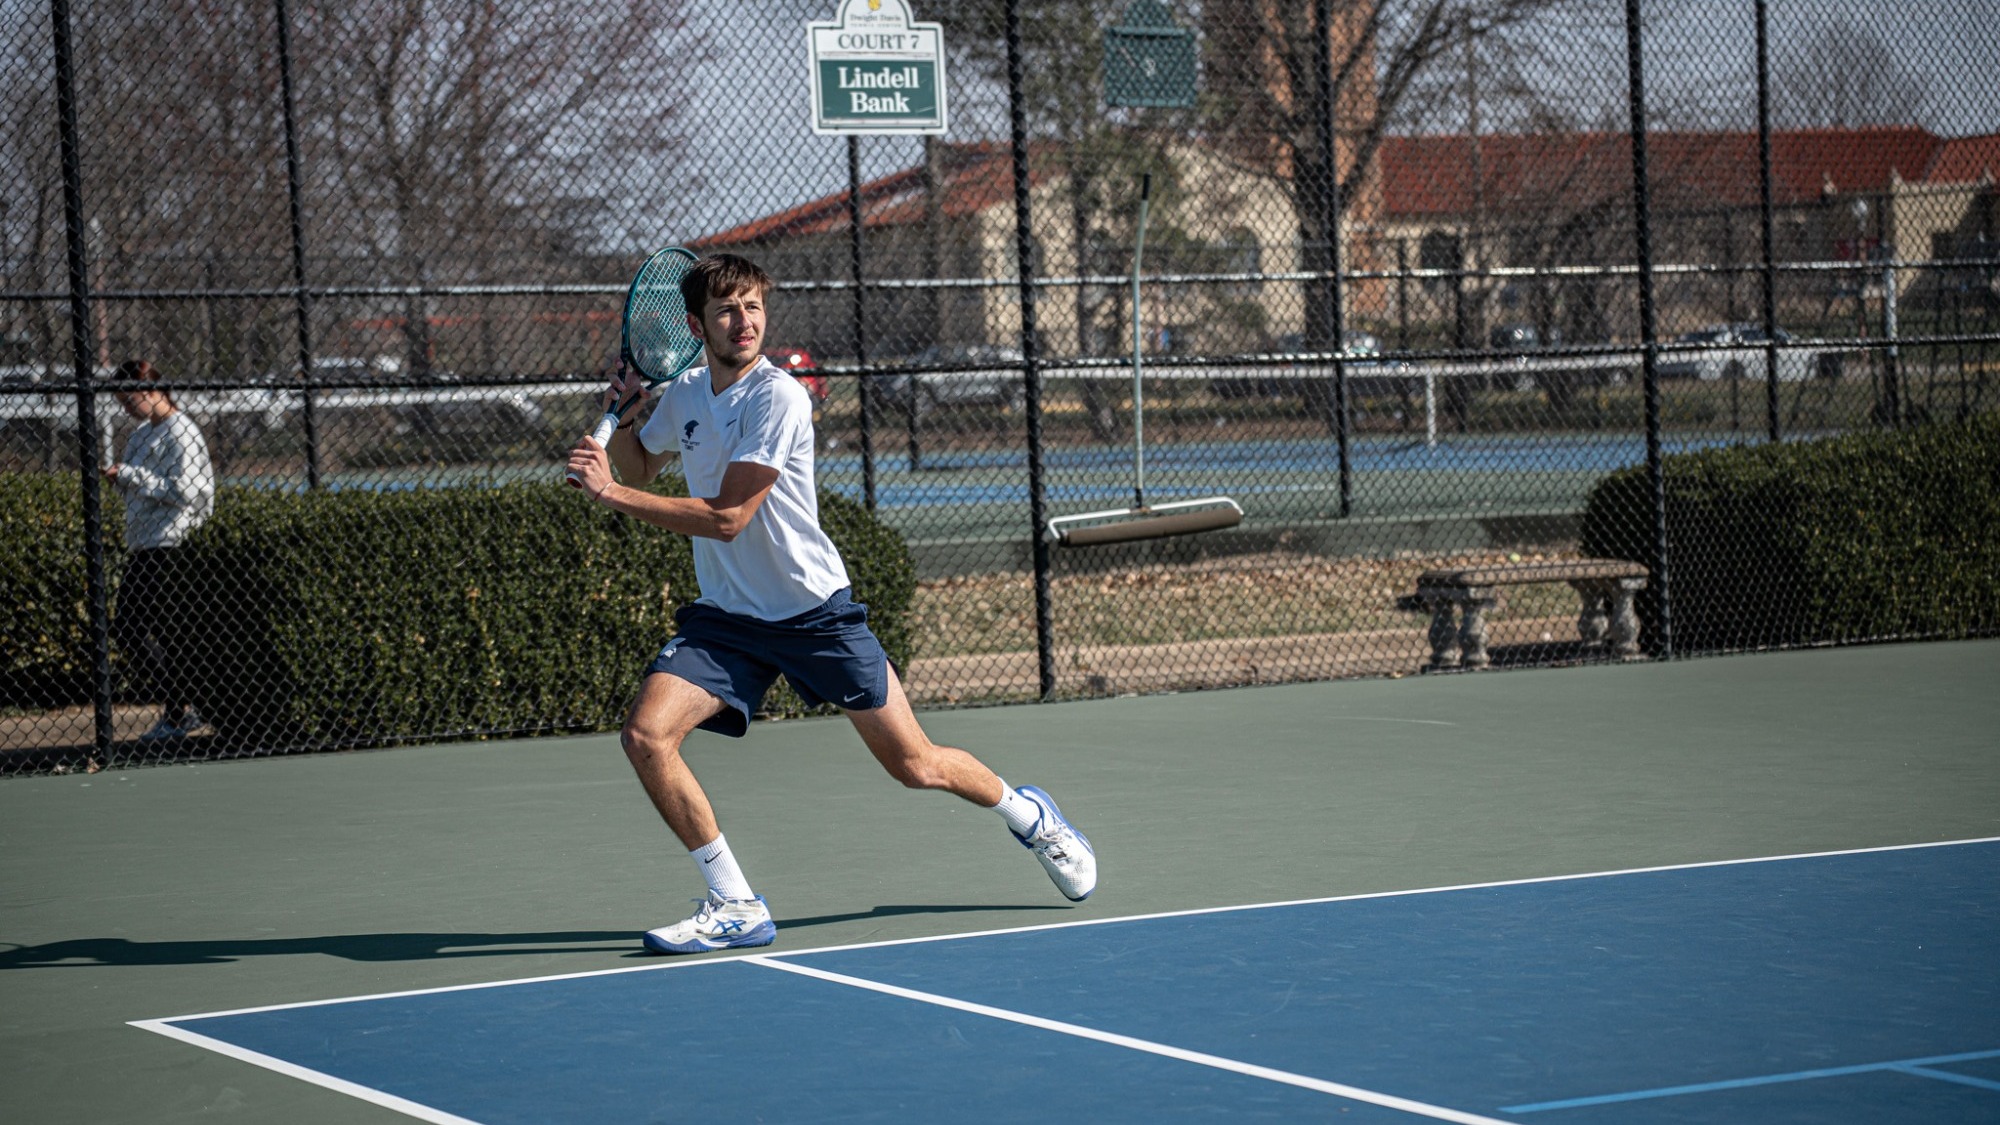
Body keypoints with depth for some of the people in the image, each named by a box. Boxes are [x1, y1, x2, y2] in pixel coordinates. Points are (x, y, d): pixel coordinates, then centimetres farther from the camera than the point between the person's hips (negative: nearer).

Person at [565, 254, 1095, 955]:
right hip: (726, 616, 5)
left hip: (816, 612, -5)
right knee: (645, 734, -18)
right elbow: (638, 468, 24)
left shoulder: (778, 398, -19)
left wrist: (612, 494, -27)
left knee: (916, 766, 1)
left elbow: (727, 518, -25)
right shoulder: (683, 395, 3)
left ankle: (1028, 814, 34)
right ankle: (735, 907, -7)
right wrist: (624, 412, 2)